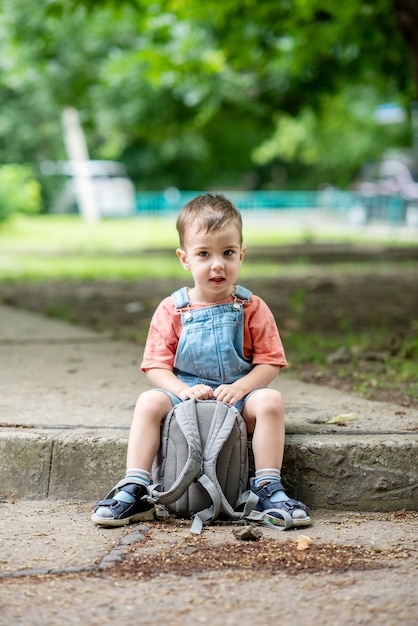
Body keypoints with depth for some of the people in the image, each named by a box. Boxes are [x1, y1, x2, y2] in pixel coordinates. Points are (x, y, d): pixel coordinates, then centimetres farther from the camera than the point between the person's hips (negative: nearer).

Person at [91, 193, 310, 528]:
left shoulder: (252, 309, 1)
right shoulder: (172, 310, 1)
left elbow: (270, 362, -2)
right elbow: (156, 365, -1)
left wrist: (239, 388, -19)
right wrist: (182, 389, -20)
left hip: (238, 398, 0)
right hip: (184, 396, 0)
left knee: (271, 400, -29)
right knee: (149, 402, -27)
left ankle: (269, 491, -23)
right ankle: (134, 492, -24)